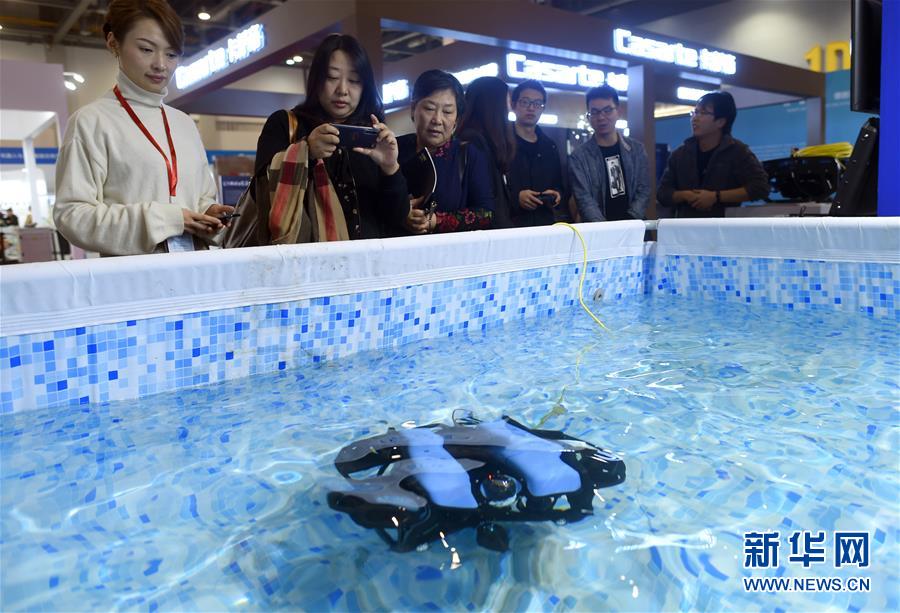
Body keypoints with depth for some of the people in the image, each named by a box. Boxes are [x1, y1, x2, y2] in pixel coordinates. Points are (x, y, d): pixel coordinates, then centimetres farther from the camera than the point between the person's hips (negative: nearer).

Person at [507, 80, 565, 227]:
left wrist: (557, 194, 3)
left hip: (545, 224, 5)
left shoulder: (550, 147, 16)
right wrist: (515, 198, -21)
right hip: (509, 224, -5)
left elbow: (559, 185, 24)